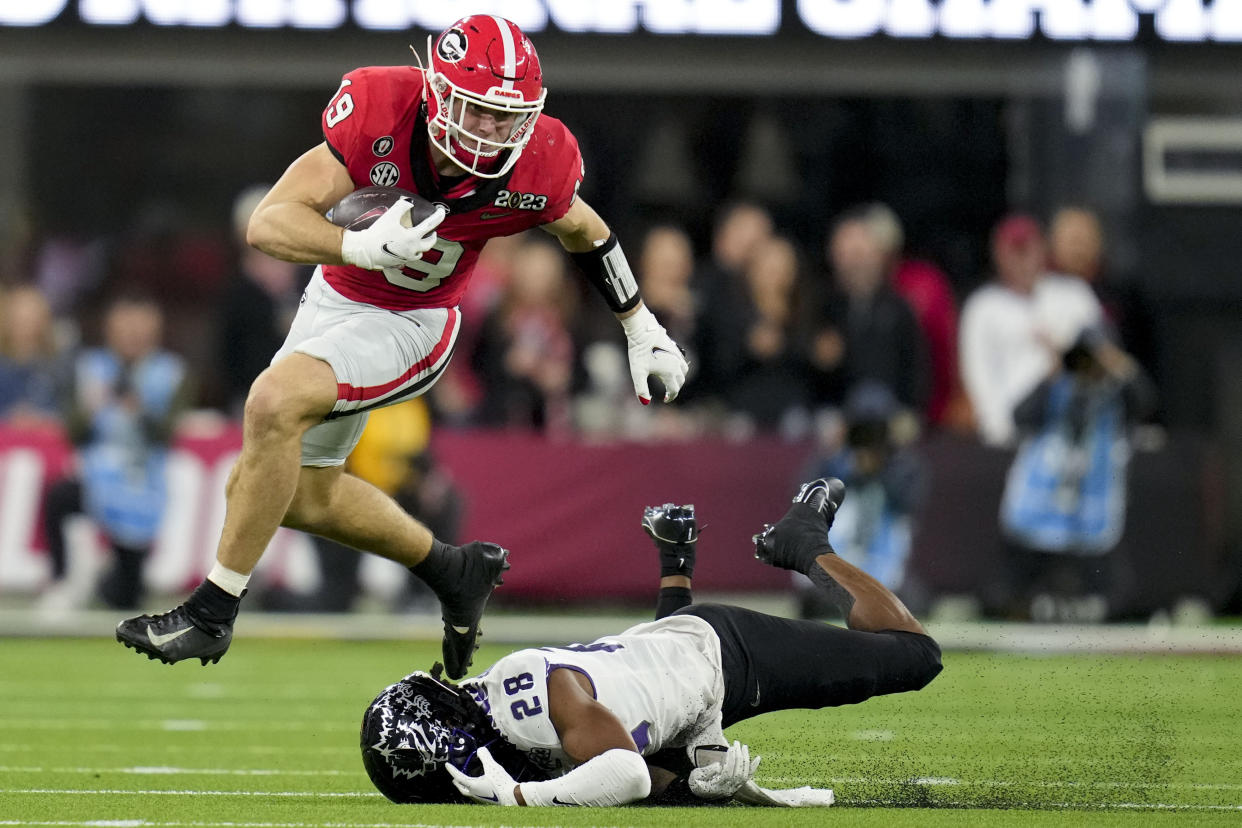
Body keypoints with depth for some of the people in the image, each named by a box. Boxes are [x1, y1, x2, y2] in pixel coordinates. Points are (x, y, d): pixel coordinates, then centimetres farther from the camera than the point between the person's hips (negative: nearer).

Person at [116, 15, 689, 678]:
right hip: (337, 295, 4)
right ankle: (454, 572, 36)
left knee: (275, 401, -28)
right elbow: (270, 224, -29)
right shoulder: (378, 109, -27)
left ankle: (212, 612, -19)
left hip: (412, 325, -4)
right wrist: (364, 246, -47)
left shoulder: (534, 163, -24)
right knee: (301, 493, 14)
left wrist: (643, 330, 11)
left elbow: (583, 232, 2)